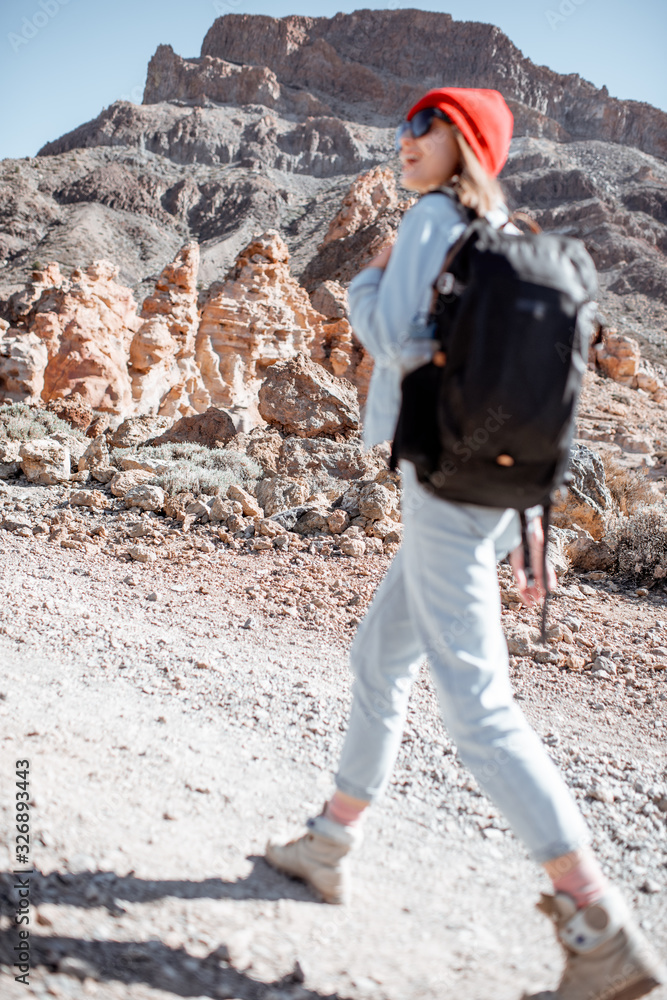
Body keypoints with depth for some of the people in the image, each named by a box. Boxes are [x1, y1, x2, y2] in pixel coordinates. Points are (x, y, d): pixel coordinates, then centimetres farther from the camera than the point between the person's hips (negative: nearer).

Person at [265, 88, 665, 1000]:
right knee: (379, 658, 18)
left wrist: (364, 284, 3)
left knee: (478, 704, -7)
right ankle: (330, 848, 33)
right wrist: (531, 516, 18)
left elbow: (398, 340, -19)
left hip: (445, 477, -9)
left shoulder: (434, 217, -5)